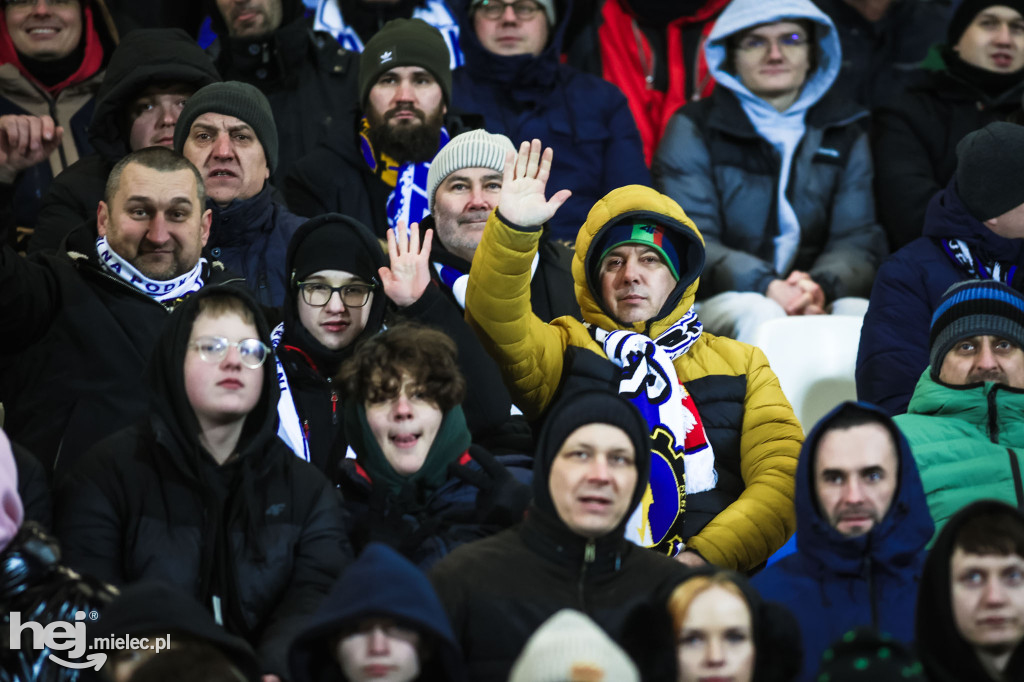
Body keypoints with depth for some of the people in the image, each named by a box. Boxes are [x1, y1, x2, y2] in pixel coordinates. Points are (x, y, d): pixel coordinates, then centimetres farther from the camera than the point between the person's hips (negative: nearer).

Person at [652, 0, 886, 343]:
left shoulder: (845, 132, 17)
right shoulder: (694, 129, 8)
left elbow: (859, 239, 6)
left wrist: (821, 286, -20)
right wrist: (766, 286, -24)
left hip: (820, 304, 2)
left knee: (861, 313, -32)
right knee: (759, 315, -37)